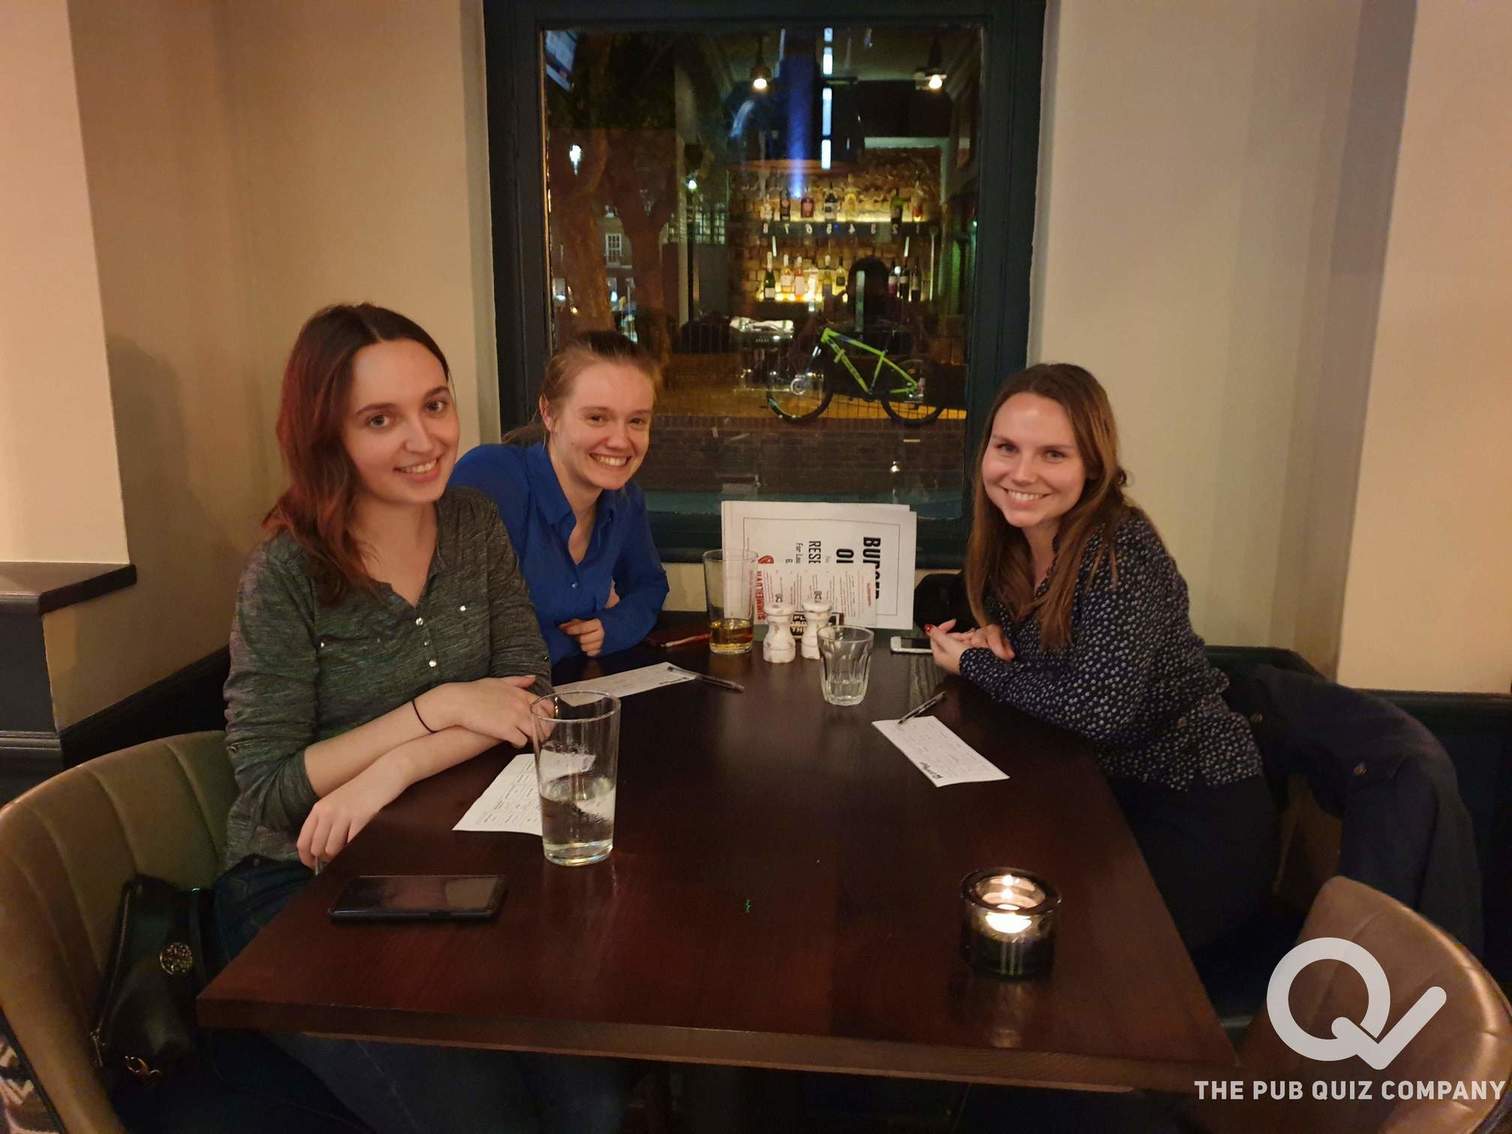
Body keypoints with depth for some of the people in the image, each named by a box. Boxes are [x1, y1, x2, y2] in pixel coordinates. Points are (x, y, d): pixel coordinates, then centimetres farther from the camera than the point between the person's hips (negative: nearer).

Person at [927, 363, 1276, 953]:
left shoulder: (1121, 551, -24)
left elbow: (1101, 708, -33)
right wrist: (989, 635, -7)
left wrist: (971, 664, -19)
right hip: (1107, 793, 7)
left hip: (1201, 820, -7)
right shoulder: (1013, 538, -1)